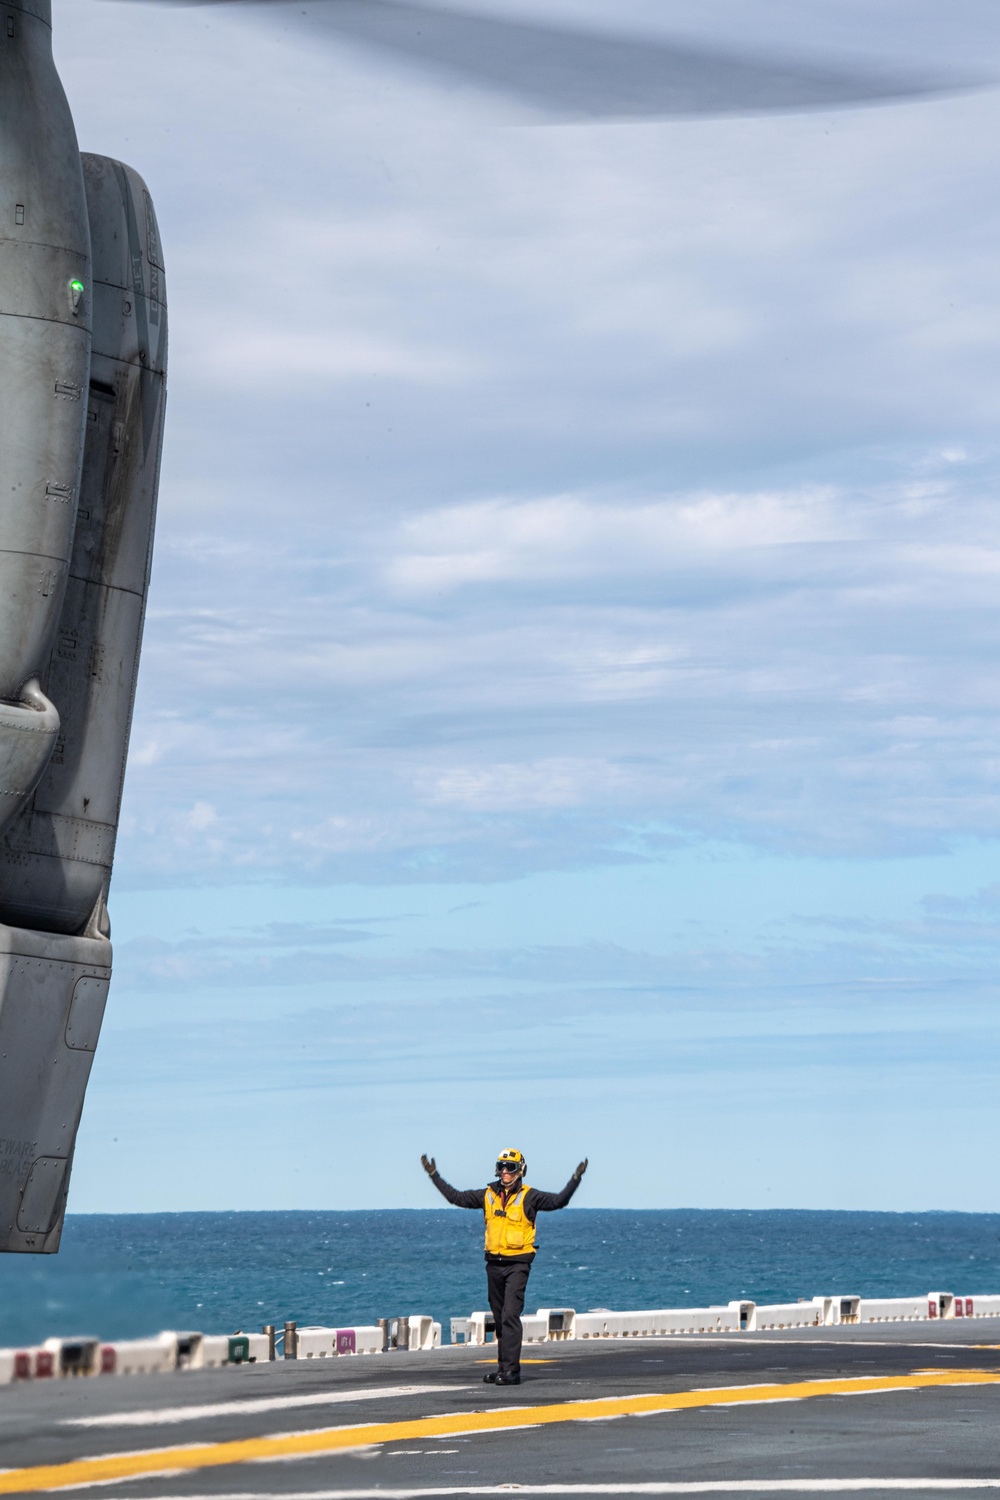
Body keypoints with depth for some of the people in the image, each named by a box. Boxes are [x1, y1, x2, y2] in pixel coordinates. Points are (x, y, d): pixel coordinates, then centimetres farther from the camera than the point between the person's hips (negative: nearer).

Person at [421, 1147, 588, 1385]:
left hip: (517, 1264, -6)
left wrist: (575, 1179, -24)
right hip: (494, 1264, 6)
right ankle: (504, 1366, 18)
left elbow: (559, 1201, -12)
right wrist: (434, 1175, 19)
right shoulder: (487, 1195, 10)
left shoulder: (529, 1197, -4)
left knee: (510, 1315, -13)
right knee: (499, 1318, 11)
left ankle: (511, 1369, -15)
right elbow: (456, 1197, 17)